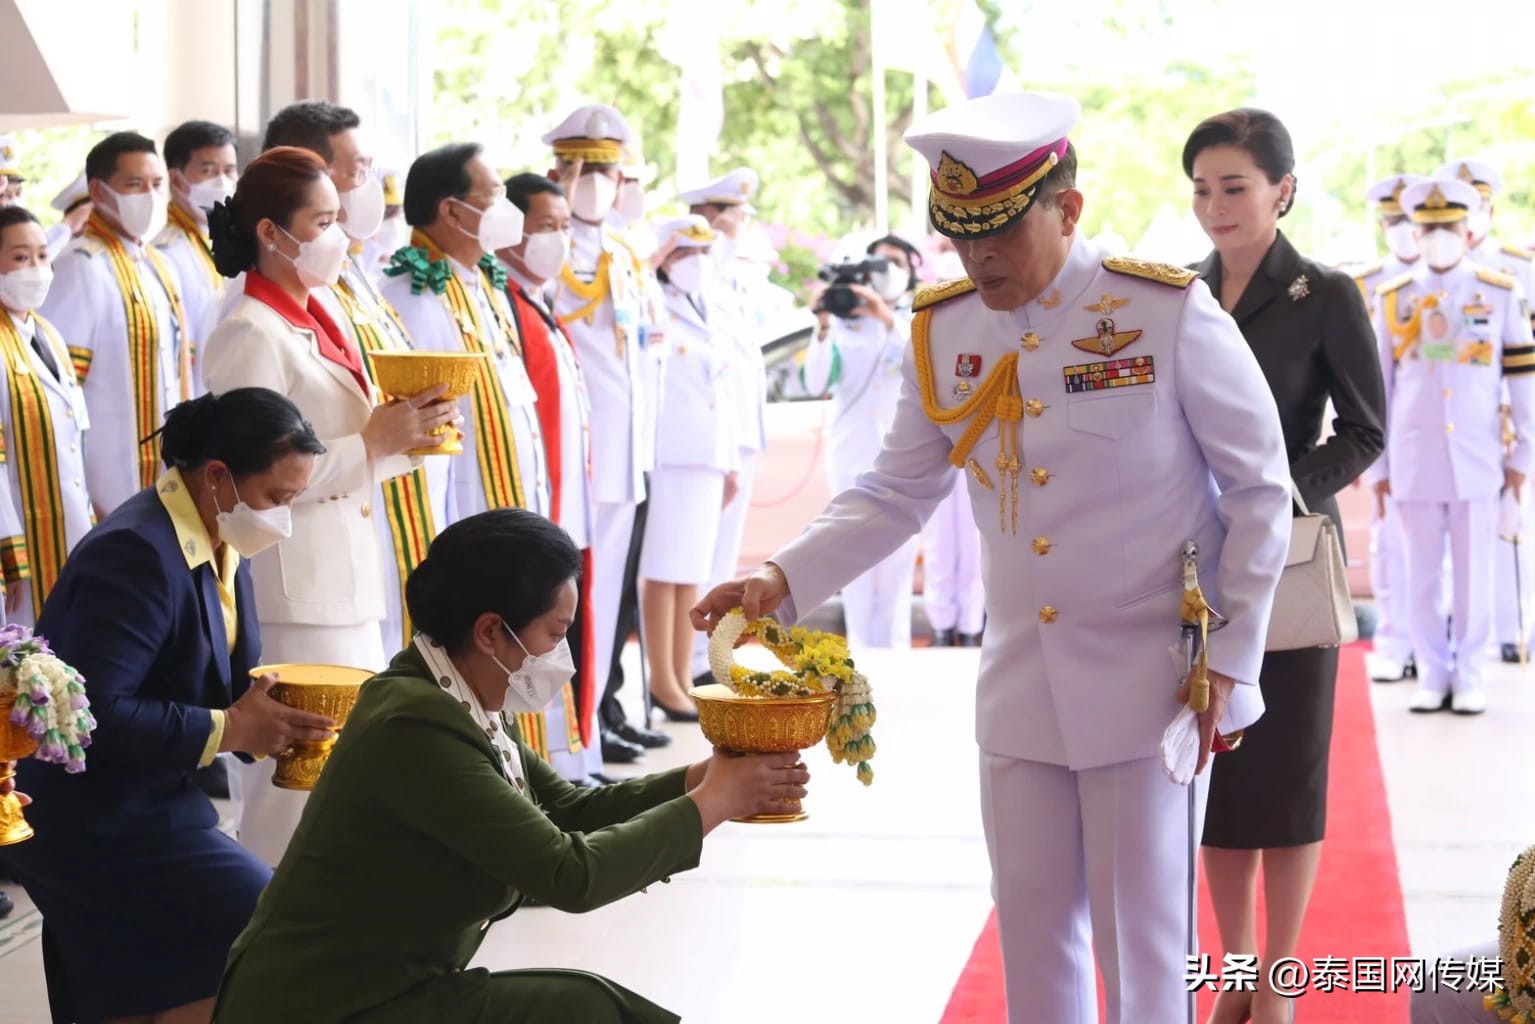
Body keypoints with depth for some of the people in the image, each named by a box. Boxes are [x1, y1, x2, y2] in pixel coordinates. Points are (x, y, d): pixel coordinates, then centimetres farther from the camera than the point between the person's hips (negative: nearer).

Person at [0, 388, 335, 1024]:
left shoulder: (218, 546, 6)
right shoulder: (137, 555, -23)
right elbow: (96, 715, -29)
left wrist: (269, 722, -7)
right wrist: (229, 731, -23)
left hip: (141, 806, 10)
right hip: (88, 823, -10)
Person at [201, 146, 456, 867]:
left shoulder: (316, 321, 14)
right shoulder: (250, 335, -14)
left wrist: (406, 435, 4)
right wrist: (374, 442, -19)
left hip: (345, 577, 9)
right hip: (291, 590, -9)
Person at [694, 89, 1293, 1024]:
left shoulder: (1170, 312, -11)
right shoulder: (944, 331, 2)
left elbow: (1259, 489, -6)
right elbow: (896, 494, 7)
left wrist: (1233, 660, -8)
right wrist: (781, 581, -8)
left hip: (1150, 684, -4)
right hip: (1019, 690, 5)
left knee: (1142, 942, 2)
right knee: (1032, 930, 12)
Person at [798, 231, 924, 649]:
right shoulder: (845, 323, 6)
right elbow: (816, 382, -6)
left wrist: (887, 317, -30)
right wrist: (823, 329, -20)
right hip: (851, 454, 1)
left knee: (898, 557, -4)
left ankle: (894, 650, -1)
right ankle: (860, 651, 1)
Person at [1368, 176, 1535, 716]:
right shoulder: (1392, 299, 5)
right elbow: (1377, 385, 7)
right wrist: (1377, 464, 5)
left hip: (1478, 461, -1)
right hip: (1414, 461, 1)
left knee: (1475, 570, 3)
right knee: (1422, 573, 5)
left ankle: (1470, 676, 11)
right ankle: (1432, 674, 13)